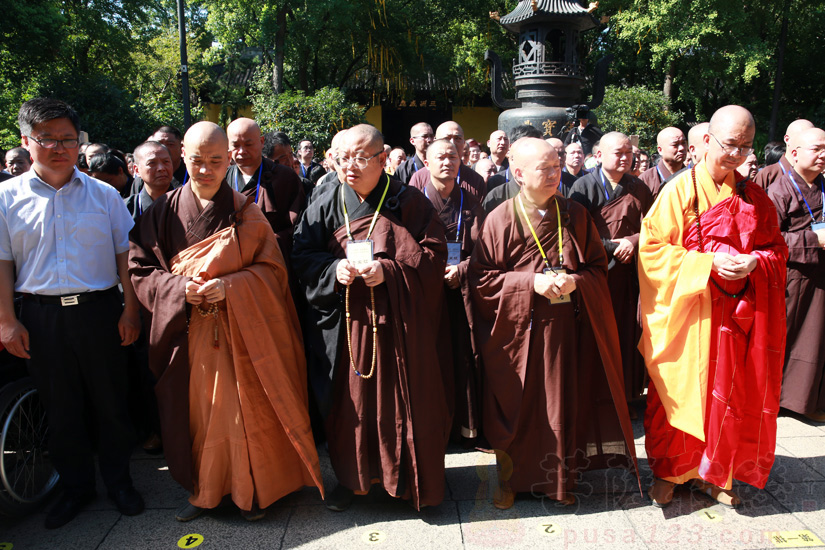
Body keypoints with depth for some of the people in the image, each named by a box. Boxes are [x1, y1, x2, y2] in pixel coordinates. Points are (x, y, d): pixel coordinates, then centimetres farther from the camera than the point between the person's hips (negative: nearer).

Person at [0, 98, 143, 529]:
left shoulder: (104, 195, 2)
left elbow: (125, 256, 3)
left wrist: (131, 309, -2)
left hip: (99, 310, 0)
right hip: (41, 316, 1)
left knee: (110, 400, 10)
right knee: (61, 407, 13)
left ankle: (118, 480, 29)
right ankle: (76, 487, 32)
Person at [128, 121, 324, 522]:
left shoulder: (245, 212, -1)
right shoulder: (163, 212, 3)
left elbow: (272, 268, -2)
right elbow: (141, 271, 5)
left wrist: (230, 286, -18)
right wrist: (179, 288, -14)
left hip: (238, 331, -2)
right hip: (186, 332, 2)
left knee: (242, 409, 2)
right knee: (196, 410, 9)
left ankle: (251, 491, 22)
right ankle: (203, 490, 29)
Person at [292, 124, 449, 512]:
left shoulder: (409, 203, -1)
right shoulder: (325, 204, 6)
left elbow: (434, 254, -5)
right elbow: (301, 255, 6)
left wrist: (389, 270, -19)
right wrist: (334, 269, -14)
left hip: (397, 321, -2)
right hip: (343, 322, 2)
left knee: (404, 399, 5)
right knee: (349, 399, 9)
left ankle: (411, 480, 25)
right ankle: (350, 476, 29)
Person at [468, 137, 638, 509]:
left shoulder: (575, 215, 4)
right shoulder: (500, 220, -6)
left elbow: (599, 268, 9)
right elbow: (480, 279, -7)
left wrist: (575, 281, -13)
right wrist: (531, 282, -17)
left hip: (566, 330, 3)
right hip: (517, 330, -2)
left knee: (563, 406, 10)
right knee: (517, 409, 8)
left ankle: (558, 480, 31)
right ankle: (512, 479, 29)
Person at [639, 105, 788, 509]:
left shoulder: (755, 197, 8)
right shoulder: (679, 191, -6)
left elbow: (777, 249, 13)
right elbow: (652, 247, -10)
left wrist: (754, 263, -9)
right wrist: (708, 264, -18)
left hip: (738, 314, 5)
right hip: (686, 313, -4)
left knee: (729, 394, 10)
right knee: (680, 392, 4)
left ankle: (712, 474, 29)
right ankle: (668, 472, 23)